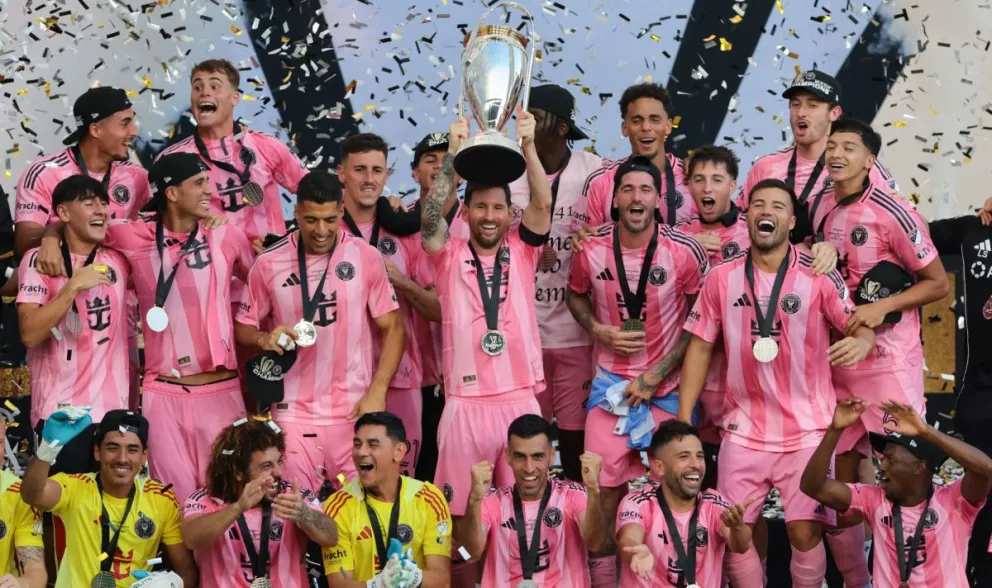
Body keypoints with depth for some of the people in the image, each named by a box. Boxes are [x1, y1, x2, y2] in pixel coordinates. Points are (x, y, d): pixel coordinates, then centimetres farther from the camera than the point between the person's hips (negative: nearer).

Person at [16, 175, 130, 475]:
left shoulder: (119, 260, 8)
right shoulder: (39, 261, -4)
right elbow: (29, 334, -14)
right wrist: (74, 285, -19)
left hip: (114, 411, 4)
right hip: (60, 414, -4)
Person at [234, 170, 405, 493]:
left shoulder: (366, 257, 0)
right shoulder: (269, 263, 0)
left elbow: (392, 327, 3)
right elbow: (243, 327, 9)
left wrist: (377, 392, -7)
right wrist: (264, 338, -14)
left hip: (355, 410, 0)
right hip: (294, 413, 0)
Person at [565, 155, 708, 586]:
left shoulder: (685, 253, -11)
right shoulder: (591, 250, -5)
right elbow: (575, 295, 15)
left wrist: (655, 375, -7)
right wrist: (599, 331, -5)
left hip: (668, 386, -1)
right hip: (611, 383, 1)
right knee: (605, 493, 0)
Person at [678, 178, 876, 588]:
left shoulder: (818, 275, -5)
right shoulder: (721, 277, 2)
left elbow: (860, 324, -5)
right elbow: (700, 346, 6)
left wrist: (861, 342, -31)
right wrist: (683, 418, 1)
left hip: (806, 429, -2)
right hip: (744, 429, 2)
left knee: (805, 531, -5)